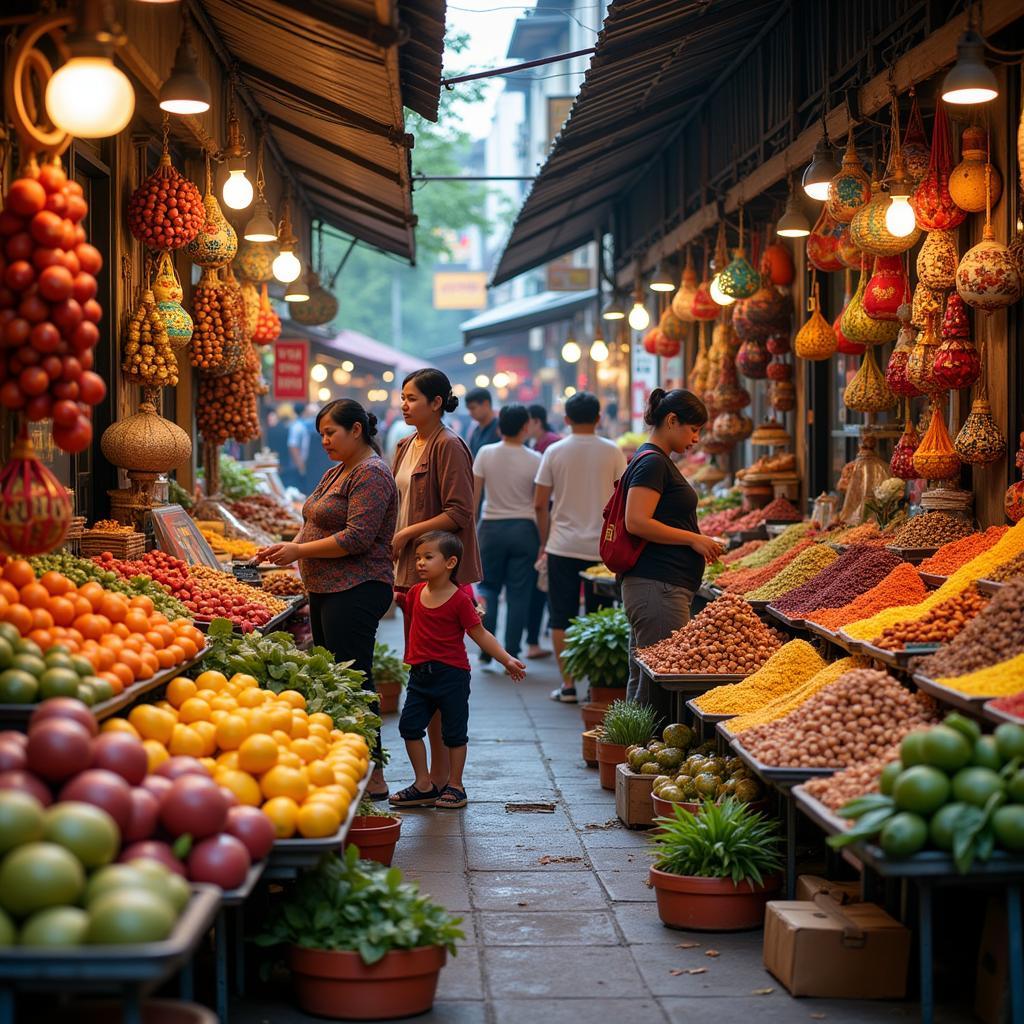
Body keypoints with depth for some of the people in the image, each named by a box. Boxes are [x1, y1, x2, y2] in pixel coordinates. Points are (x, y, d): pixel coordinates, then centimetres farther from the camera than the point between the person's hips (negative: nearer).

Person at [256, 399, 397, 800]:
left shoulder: (371, 474, -12)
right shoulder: (336, 472, 19)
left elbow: (357, 537, -20)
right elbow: (319, 525, 24)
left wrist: (299, 551, -17)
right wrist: (288, 549, 5)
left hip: (355, 591, -11)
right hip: (326, 590, 11)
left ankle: (372, 776, -6)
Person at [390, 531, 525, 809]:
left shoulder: (460, 599, -11)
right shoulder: (415, 593, 6)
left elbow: (479, 634, -6)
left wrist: (507, 660, -9)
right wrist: (398, 598, 12)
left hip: (452, 674, -6)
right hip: (420, 672, 6)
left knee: (454, 731, 5)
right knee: (409, 725, 2)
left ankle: (455, 786, 17)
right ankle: (423, 784, 12)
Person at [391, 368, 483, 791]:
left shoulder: (448, 447, -11)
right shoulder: (406, 447, 16)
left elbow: (458, 514, -17)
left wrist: (408, 534, -15)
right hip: (411, 570, 9)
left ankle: (441, 773, 0)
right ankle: (431, 773, 15)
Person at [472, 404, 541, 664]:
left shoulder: (485, 454, -3)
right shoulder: (535, 460, -6)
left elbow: (473, 494, -2)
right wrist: (544, 539, 5)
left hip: (491, 526, 1)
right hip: (524, 528, -1)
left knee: (488, 585, 16)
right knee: (518, 594, 5)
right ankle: (511, 657, 6)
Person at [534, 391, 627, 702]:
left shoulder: (555, 452, -2)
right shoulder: (612, 452, -2)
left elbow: (540, 504, -1)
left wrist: (544, 541, 11)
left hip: (562, 546, 0)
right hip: (602, 547, 0)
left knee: (562, 619, 6)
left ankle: (567, 684, 5)